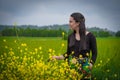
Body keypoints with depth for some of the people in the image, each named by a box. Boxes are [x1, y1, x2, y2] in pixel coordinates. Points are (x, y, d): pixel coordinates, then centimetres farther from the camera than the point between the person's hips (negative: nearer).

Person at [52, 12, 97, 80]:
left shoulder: (90, 36, -7)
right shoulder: (70, 36, 6)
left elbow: (94, 53, -3)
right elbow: (68, 53, 12)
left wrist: (90, 65, -17)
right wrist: (58, 57, -4)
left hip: (84, 68, -4)